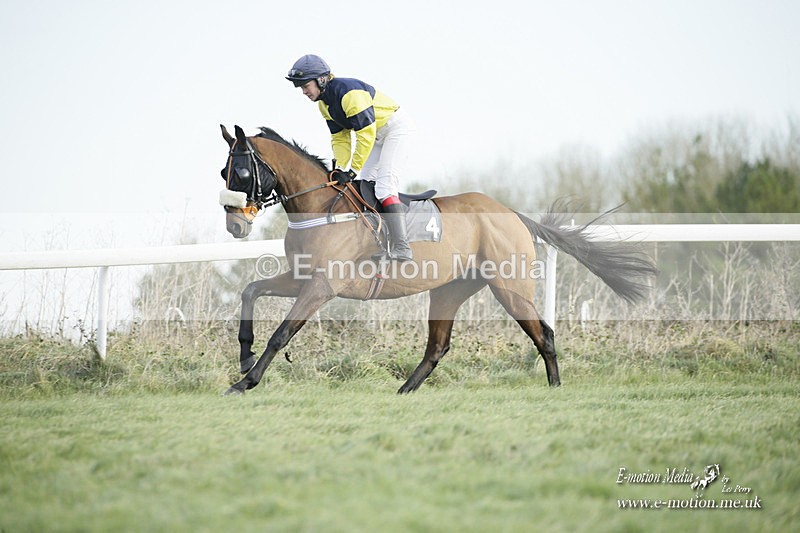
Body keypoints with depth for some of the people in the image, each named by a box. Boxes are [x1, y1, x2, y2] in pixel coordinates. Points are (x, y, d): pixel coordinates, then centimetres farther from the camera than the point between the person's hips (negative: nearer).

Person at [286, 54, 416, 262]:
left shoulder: (349, 92, -29)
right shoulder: (324, 102, 1)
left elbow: (365, 134, -30)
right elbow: (340, 138, 5)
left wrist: (353, 170, -27)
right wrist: (341, 168, -11)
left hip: (397, 126, -10)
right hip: (377, 134, 10)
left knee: (385, 184, -21)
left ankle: (402, 250, -28)